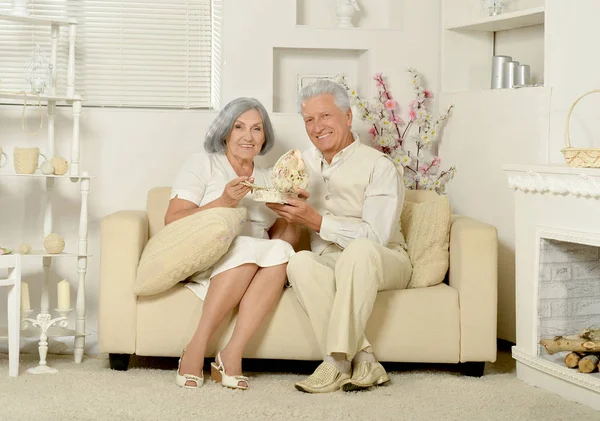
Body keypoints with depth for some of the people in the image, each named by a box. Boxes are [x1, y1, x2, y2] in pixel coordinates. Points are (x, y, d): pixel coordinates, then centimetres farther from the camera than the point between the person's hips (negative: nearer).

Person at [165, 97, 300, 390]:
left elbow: (285, 236, 15)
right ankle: (195, 350, -30)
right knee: (247, 249, -35)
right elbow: (172, 221, -4)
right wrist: (222, 202, -15)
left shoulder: (268, 181, 22)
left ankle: (231, 356, -34)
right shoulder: (202, 163, 8)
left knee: (281, 251, -29)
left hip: (254, 271, 4)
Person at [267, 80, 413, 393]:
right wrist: (287, 210, -3)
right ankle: (361, 359, -34)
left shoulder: (380, 166, -7)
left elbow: (376, 236, -18)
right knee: (299, 262, -31)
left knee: (359, 250, -39)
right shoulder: (304, 162, 14)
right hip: (327, 262, 4)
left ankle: (337, 361, -36)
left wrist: (317, 222, -21)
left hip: (383, 262, -4)